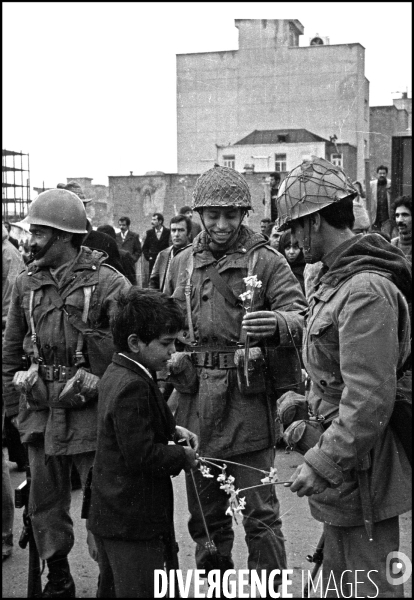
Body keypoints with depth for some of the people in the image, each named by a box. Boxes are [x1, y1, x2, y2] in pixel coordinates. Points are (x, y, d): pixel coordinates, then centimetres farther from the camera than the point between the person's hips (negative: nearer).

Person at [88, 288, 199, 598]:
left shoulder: (116, 373, 8)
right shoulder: (133, 386, -24)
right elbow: (141, 454, -27)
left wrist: (171, 430, 7)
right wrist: (184, 457, -11)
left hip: (109, 514, 10)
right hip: (134, 522, -10)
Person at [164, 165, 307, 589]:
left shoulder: (266, 261, -3)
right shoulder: (182, 265, 11)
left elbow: (301, 318, -15)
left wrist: (277, 323, -36)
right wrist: (171, 357, 2)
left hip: (249, 400, -5)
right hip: (195, 404, 5)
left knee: (259, 513, 0)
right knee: (204, 514, 17)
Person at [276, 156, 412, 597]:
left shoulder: (366, 290, -23)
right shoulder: (337, 278, 10)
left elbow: (371, 400, -26)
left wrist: (323, 464, -22)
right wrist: (309, 406, 14)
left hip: (362, 469, -10)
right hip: (344, 464, 10)